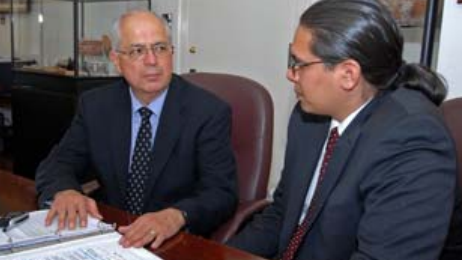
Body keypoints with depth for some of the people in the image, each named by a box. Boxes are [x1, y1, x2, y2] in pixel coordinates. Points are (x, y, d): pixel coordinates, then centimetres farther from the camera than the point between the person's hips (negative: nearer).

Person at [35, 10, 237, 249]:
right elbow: (56, 164, 3)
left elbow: (222, 192, -16)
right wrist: (64, 191, -21)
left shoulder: (209, 112, -10)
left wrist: (176, 216, -36)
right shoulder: (95, 105, 2)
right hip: (110, 236, 4)